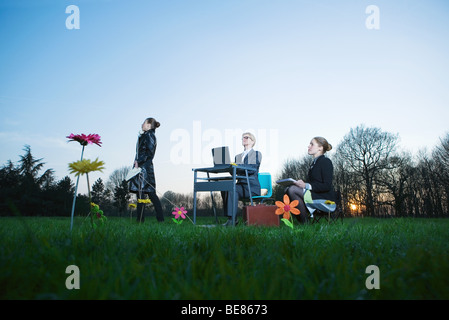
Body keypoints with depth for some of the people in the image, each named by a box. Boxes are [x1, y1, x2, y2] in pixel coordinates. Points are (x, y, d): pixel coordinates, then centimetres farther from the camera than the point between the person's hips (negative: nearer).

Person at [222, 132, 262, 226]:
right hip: (240, 184, 5)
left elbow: (253, 169, -12)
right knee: (224, 189, -25)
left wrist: (237, 166, -22)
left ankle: (231, 219, -36)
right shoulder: (238, 156, 24)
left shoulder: (257, 154, 7)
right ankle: (231, 218, -22)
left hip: (252, 186, -5)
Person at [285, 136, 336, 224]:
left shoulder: (326, 161, -8)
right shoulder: (314, 163, 18)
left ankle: (305, 222, -19)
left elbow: (327, 186, -17)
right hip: (315, 196, 9)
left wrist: (306, 185, -23)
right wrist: (301, 184, 0)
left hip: (327, 200, -9)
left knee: (293, 190, -24)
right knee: (288, 189, -4)